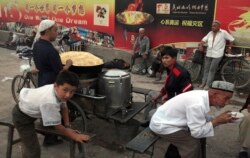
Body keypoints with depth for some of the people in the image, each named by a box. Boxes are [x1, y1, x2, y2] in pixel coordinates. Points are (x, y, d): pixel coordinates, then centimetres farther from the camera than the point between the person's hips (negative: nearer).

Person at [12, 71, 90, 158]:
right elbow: (57, 126, -31)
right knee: (34, 150, -6)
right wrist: (75, 136, -21)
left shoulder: (58, 90, -20)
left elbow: (64, 107, 0)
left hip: (30, 110, 8)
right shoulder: (50, 102, -44)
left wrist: (68, 127, -6)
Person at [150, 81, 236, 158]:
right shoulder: (197, 104, -32)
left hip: (166, 119, 9)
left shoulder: (202, 95, -5)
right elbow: (197, 132, -24)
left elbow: (201, 118, 7)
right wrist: (217, 121, -20)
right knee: (193, 144, -13)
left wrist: (217, 119, -6)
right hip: (161, 125, -9)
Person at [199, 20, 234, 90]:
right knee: (206, 68, 9)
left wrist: (229, 48, 4)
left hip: (217, 55, -5)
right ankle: (203, 82, 19)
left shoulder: (223, 33, -6)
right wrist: (201, 45, -10)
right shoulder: (210, 33, 9)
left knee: (212, 70, -4)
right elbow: (204, 40, 8)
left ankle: (208, 84, 2)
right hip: (208, 54, 5)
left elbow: (231, 39, 2)